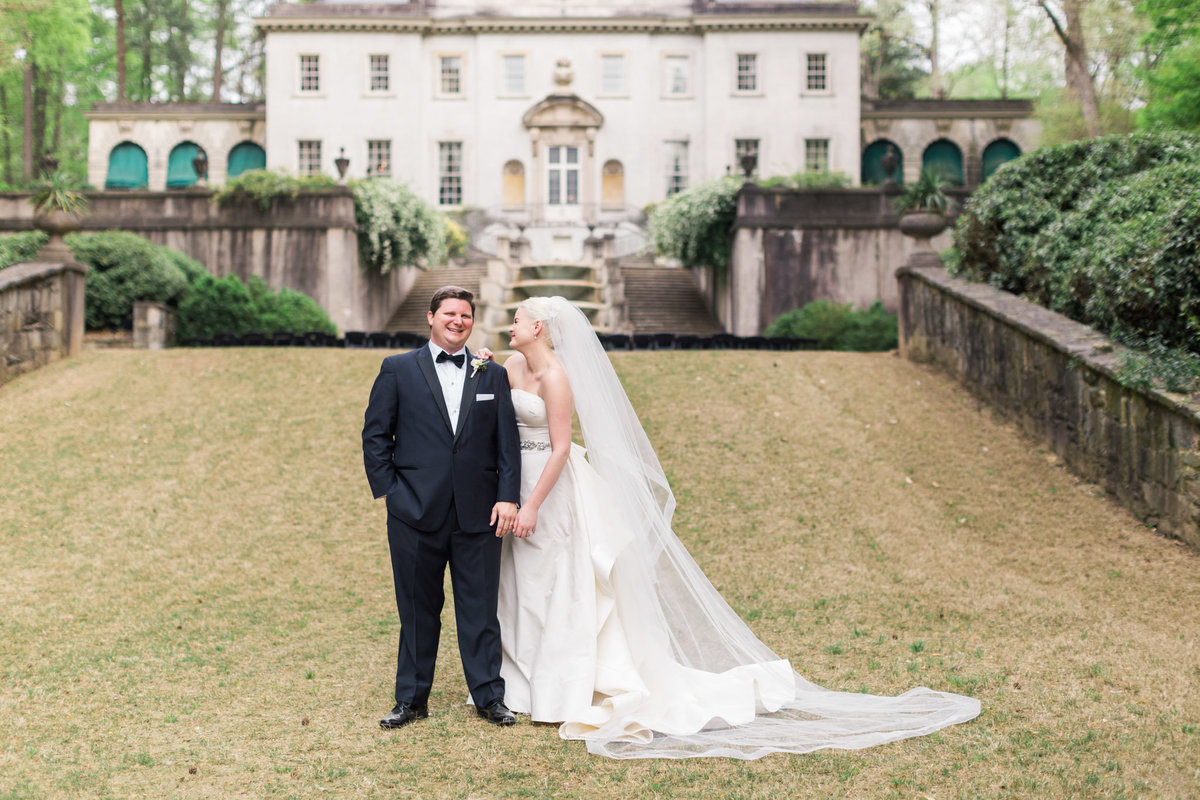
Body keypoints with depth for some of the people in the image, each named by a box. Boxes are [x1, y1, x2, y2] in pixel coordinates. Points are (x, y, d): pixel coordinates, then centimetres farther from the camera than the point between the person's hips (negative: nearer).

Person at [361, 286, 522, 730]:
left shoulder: (493, 375, 9)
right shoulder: (398, 370, 4)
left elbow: (508, 442, 7)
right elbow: (374, 435, 5)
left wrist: (507, 497, -3)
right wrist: (387, 490, -3)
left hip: (478, 514, 1)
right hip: (415, 512, -1)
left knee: (480, 609, 5)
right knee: (417, 610, 8)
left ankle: (489, 697, 16)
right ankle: (411, 700, 19)